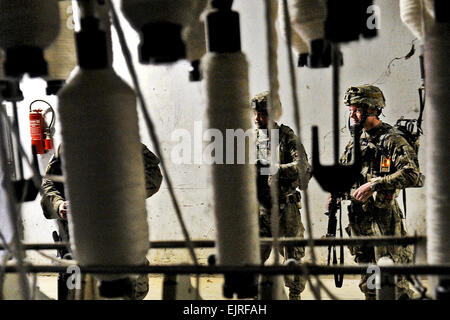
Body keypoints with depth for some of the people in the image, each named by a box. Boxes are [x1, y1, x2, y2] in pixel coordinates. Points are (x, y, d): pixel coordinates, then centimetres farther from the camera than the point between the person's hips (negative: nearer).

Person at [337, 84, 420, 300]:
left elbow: (412, 174, -20)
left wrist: (374, 184, -23)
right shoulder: (355, 142, 13)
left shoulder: (391, 139, -9)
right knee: (367, 281, 16)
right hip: (358, 217, 7)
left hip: (384, 218, -7)